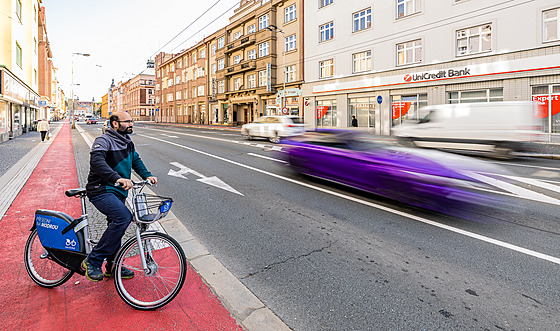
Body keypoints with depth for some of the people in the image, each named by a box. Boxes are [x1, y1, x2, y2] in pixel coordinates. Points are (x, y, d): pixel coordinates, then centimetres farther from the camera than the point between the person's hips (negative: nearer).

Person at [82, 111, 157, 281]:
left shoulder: (127, 142, 13)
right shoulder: (104, 140, -13)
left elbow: (136, 160, 22)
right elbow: (97, 160, -31)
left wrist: (147, 175, 4)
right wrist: (117, 178, -44)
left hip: (118, 192, 9)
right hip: (101, 191, -9)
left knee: (116, 226, 15)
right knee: (124, 217, -28)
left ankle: (112, 267, 31)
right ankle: (92, 261, -13)